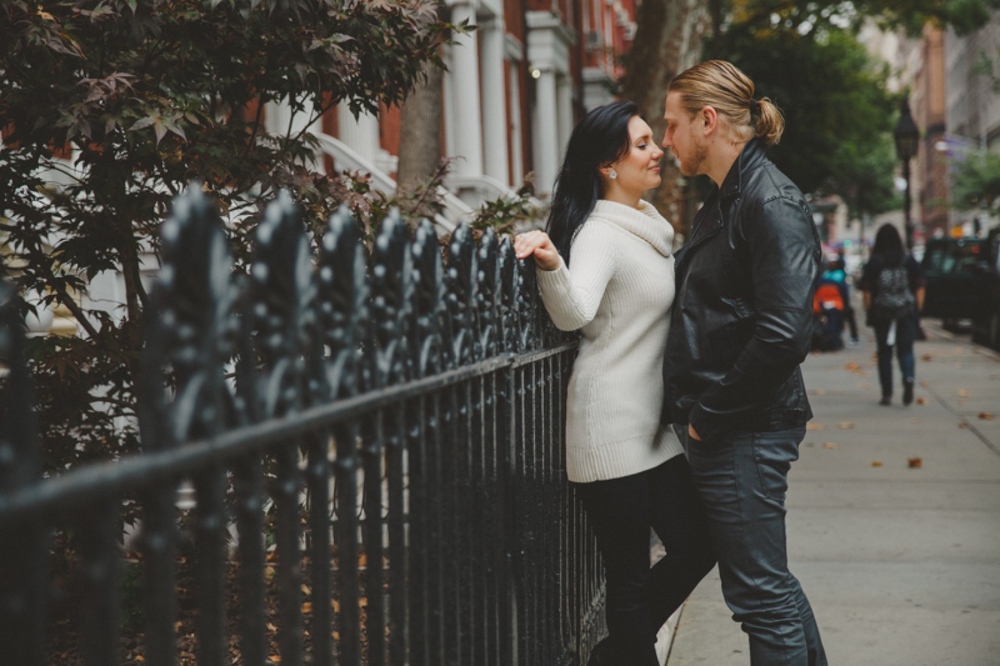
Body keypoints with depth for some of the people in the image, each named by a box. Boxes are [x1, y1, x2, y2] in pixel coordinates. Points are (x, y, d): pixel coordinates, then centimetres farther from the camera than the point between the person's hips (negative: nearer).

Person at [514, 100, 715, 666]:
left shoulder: (650, 226, 14)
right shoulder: (600, 233, -14)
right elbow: (574, 312, -33)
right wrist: (551, 266, -51)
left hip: (655, 425, 9)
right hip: (613, 430, -9)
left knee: (696, 545, 11)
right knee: (631, 576, -2)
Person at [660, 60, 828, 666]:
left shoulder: (771, 202, -16)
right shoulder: (724, 201, 15)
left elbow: (783, 333, -25)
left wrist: (708, 413, -17)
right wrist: (695, 409, 11)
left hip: (745, 432, -10)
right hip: (723, 427, 10)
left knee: (759, 590, -1)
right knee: (769, 581, 19)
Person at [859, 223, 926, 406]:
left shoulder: (873, 264, -3)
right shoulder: (909, 261, 1)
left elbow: (867, 292, -4)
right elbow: (919, 287, 2)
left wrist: (868, 312, 5)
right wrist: (918, 309, 9)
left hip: (882, 313, -1)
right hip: (907, 312, 1)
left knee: (884, 353, 8)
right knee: (906, 350, 6)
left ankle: (887, 394, 8)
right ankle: (909, 378, -23)